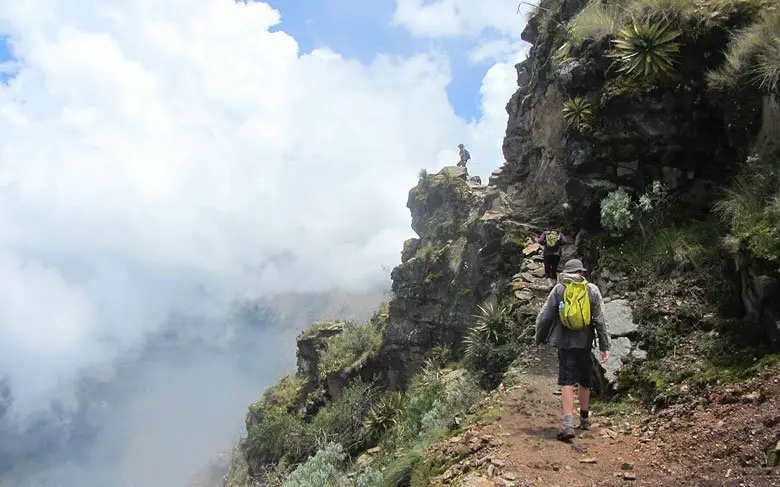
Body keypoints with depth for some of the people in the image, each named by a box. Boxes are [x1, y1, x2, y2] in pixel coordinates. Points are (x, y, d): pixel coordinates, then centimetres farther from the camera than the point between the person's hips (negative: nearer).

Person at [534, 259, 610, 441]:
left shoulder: (558, 289, 1)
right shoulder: (592, 290, 3)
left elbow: (544, 317, 0)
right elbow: (600, 320, -1)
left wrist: (539, 339, 12)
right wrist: (604, 347, 2)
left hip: (565, 343, -2)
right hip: (584, 343, 2)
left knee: (567, 382, -3)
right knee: (585, 382, 17)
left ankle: (568, 424, -13)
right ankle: (584, 419, 32)